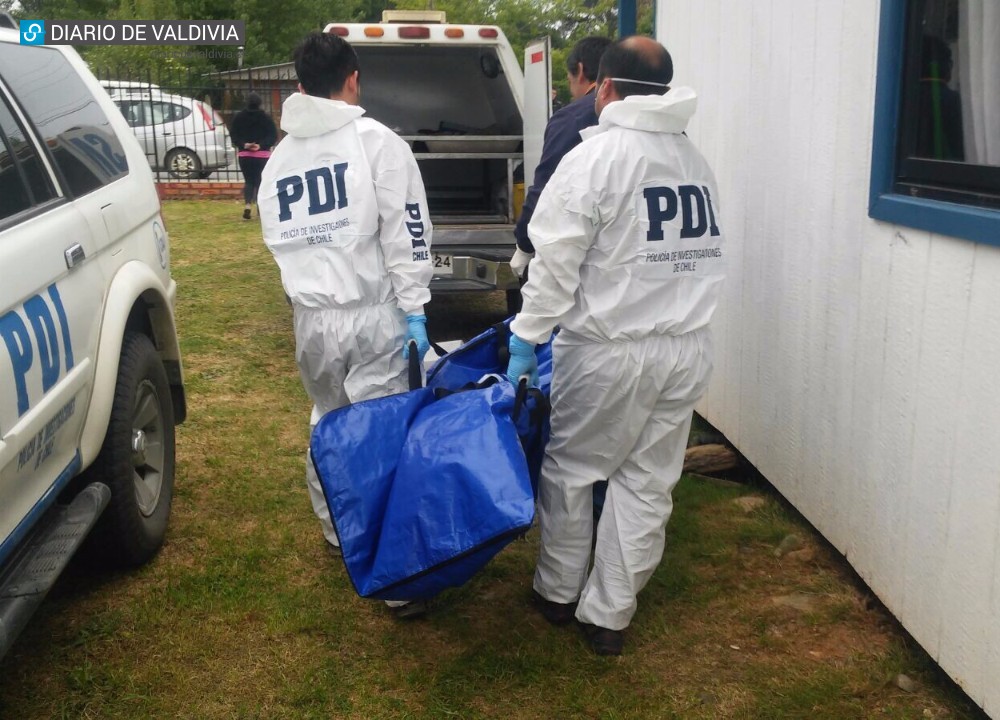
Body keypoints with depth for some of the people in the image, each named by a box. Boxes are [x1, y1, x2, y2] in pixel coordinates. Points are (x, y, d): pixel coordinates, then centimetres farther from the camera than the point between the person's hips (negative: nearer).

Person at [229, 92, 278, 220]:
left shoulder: (238, 117, 2)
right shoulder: (266, 118, -2)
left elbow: (233, 135, -1)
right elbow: (273, 136, -8)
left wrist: (244, 144, -10)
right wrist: (261, 145, -14)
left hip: (244, 154, 1)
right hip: (262, 154, -1)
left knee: (248, 181, 8)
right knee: (260, 181, 8)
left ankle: (247, 205, -14)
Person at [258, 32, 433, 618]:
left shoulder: (278, 159, 13)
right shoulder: (377, 141, -5)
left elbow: (279, 241, 13)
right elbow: (407, 236, -10)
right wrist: (415, 311, -9)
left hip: (310, 317, 5)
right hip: (372, 314, -5)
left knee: (328, 425, 22)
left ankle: (337, 533, 37)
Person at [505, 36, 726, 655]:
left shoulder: (595, 156, -11)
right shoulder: (697, 160, 9)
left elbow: (556, 263, -15)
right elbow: (703, 255, 10)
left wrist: (526, 336, -8)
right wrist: (678, 317, 15)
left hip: (610, 349, -6)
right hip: (689, 347, 6)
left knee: (569, 468, 14)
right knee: (648, 484, 11)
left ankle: (558, 593, 28)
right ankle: (609, 616, 21)